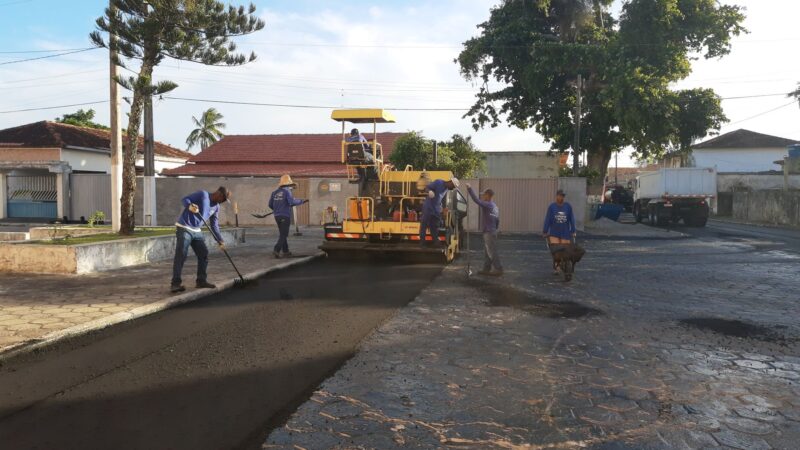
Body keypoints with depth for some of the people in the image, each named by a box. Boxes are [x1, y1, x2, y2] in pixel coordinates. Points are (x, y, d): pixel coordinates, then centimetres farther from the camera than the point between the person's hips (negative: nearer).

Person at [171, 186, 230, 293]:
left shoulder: (216, 207, 12)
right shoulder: (203, 194, -9)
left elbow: (214, 226, 14)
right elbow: (185, 199, -13)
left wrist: (220, 240, 6)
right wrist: (190, 206, -35)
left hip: (197, 231, 8)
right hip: (184, 228, -8)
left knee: (203, 254, 6)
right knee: (181, 256, -11)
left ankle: (201, 280, 17)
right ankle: (175, 283, -9)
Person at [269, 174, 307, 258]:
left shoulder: (275, 192, 9)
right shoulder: (287, 191, -10)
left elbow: (270, 205, 12)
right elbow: (292, 201, -24)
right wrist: (302, 201, -9)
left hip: (277, 216, 7)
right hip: (285, 216, -7)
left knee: (283, 234, 18)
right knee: (283, 235, -4)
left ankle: (285, 251, 23)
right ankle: (276, 250, -17)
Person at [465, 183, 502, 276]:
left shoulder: (488, 205, -16)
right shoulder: (495, 206, 14)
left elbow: (476, 200, -29)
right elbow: (497, 220, 19)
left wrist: (469, 189, -25)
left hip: (489, 232, -10)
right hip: (492, 231, 10)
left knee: (492, 252, -5)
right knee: (487, 252, 14)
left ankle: (498, 269, 0)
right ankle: (486, 269, 18)